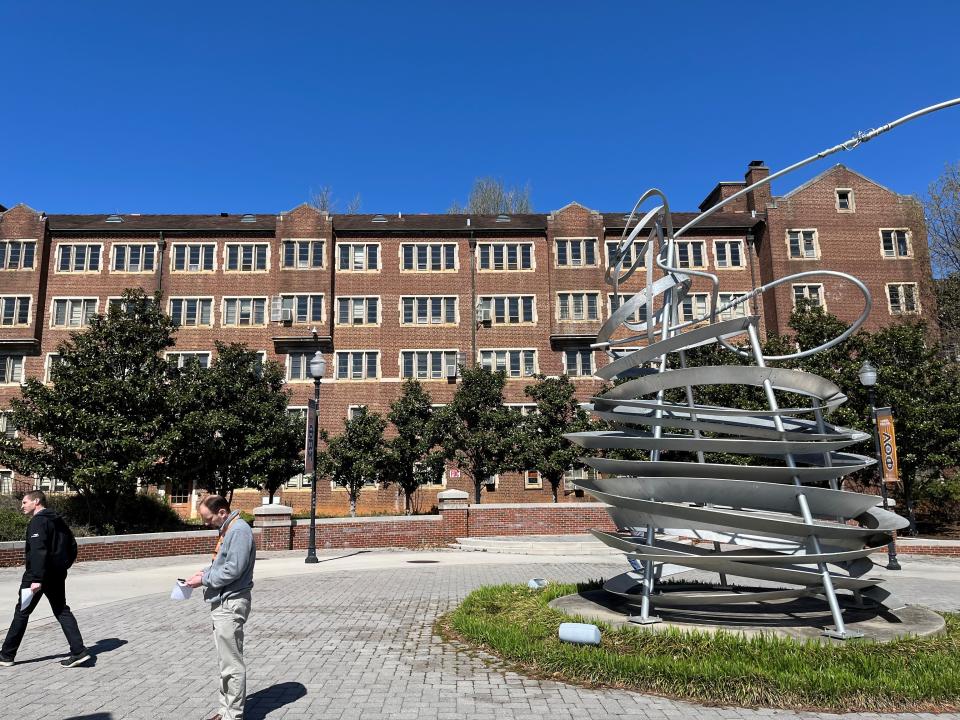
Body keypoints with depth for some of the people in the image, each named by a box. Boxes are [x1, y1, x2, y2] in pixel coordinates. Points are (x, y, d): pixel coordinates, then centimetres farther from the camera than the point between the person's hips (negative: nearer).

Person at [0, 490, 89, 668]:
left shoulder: (38, 522, -13)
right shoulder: (58, 520, 13)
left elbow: (38, 552, -24)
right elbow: (72, 546, 17)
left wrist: (37, 579, -28)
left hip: (36, 575, -8)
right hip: (58, 576, 8)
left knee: (22, 612, 8)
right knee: (62, 611, 9)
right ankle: (79, 651, 1)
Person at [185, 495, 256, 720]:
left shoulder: (239, 530, -19)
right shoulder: (227, 530, 12)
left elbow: (233, 569, -23)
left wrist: (204, 579, -13)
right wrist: (205, 572, 5)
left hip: (231, 605, -10)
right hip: (222, 604, 10)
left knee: (232, 665, 0)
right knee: (226, 663, 17)